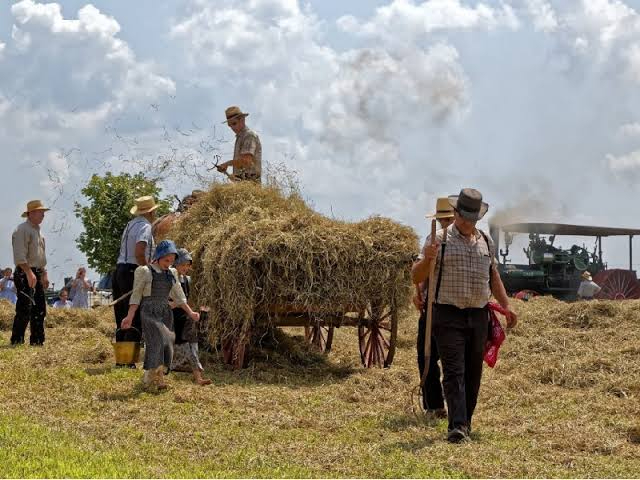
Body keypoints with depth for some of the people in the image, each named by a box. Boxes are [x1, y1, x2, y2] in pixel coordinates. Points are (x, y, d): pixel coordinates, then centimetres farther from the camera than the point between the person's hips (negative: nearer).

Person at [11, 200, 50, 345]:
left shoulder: (38, 231, 20)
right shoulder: (22, 230, -10)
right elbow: (20, 256, -20)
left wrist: (44, 274, 21)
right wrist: (29, 273, -27)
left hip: (36, 274, 10)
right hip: (25, 274, -10)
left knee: (40, 310, 10)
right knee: (24, 310, -13)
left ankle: (37, 341, 15)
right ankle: (17, 341, -10)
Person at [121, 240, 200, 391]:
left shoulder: (172, 274, 12)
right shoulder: (145, 272, -4)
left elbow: (178, 296, 18)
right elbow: (136, 295, -4)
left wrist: (190, 313, 10)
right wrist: (130, 316, -12)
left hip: (165, 313, 6)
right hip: (149, 312, -6)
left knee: (167, 345, -2)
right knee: (156, 342, -18)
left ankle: (151, 378, 7)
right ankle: (152, 378, -12)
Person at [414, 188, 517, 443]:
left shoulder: (485, 241, 14)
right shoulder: (439, 240, -2)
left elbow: (493, 276, 24)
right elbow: (417, 278, -5)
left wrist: (506, 306, 17)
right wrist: (428, 260, -25)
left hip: (478, 316, 5)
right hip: (448, 316, -5)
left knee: (473, 373, 8)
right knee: (454, 372, -12)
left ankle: (466, 422, 18)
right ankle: (457, 426, -18)